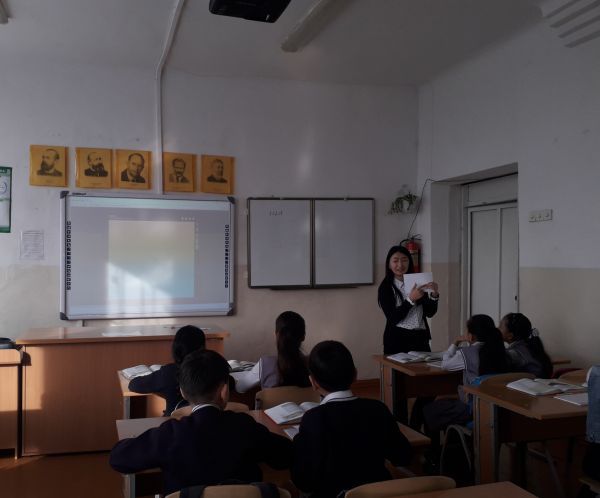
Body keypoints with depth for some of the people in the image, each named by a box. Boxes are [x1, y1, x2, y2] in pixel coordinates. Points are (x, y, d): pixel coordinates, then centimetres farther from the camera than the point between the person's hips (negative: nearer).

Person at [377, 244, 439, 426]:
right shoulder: (385, 287, -3)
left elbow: (430, 313, 5)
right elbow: (393, 317, -12)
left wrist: (434, 296, -13)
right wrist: (411, 300, -23)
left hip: (420, 338, 4)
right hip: (398, 341, -4)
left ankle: (416, 428, 19)